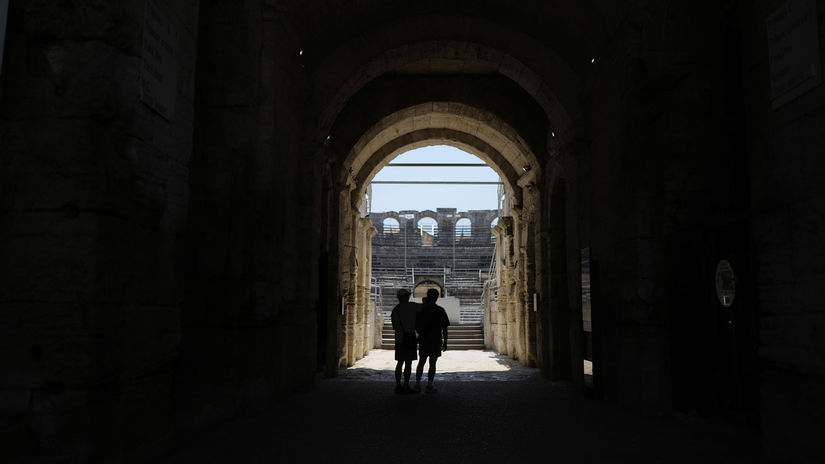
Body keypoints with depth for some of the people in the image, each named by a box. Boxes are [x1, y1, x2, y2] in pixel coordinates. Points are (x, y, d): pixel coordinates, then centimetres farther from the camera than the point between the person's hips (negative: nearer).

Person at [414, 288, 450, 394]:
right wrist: (445, 342, 0)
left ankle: (417, 385, 12)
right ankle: (429, 386, 3)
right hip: (436, 341, -3)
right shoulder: (440, 311, -6)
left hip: (423, 340, 3)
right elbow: (444, 328, -7)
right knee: (432, 363, 3)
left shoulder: (421, 310, 0)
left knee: (421, 362, 12)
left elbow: (416, 326, 5)